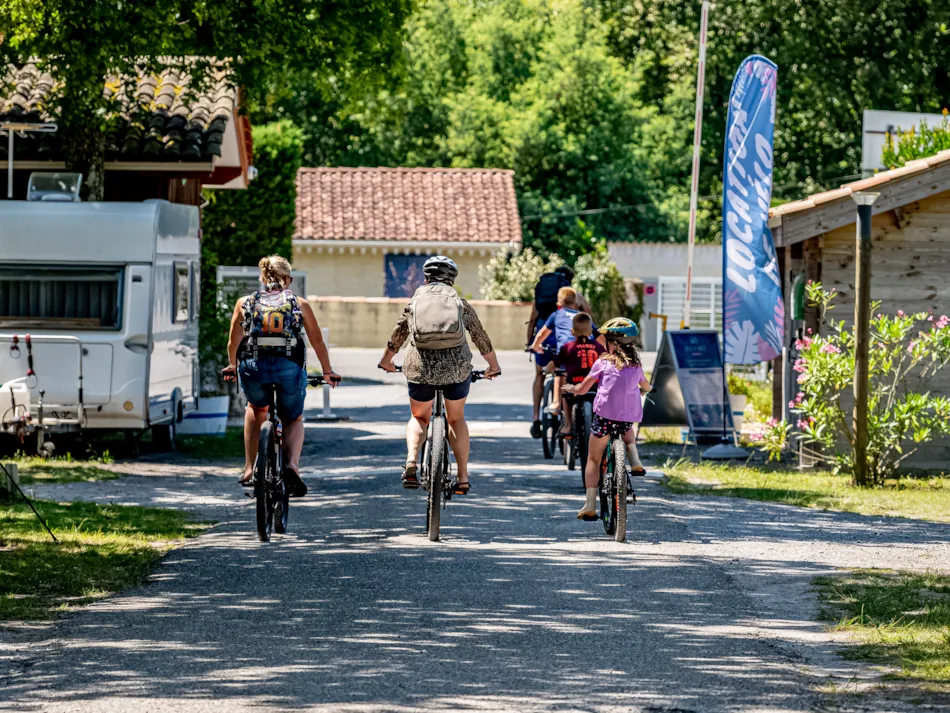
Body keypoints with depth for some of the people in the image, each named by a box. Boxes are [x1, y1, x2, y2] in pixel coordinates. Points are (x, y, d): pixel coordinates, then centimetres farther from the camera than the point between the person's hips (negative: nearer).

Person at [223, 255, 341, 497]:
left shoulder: (245, 303, 15)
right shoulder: (299, 304, 13)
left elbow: (233, 342, 22)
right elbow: (318, 342, 19)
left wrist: (232, 365, 41)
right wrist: (328, 372, 33)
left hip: (253, 368, 1)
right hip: (289, 368, -1)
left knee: (255, 410, 33)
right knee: (294, 420, 23)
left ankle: (249, 470, 28)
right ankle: (292, 465, -6)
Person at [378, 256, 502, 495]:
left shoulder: (415, 301, 14)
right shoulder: (460, 303, 14)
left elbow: (397, 336, 23)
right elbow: (481, 338, 20)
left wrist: (386, 361, 41)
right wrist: (493, 367, 36)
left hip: (419, 367, 0)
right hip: (457, 367, 0)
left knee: (419, 418, 21)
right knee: (456, 419, 21)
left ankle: (411, 462, -6)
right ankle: (462, 478, 19)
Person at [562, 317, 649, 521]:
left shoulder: (603, 363, 0)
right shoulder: (635, 366, 12)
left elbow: (582, 390, 3)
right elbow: (646, 386, 33)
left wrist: (570, 388, 24)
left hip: (605, 415, -3)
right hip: (629, 417, 3)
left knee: (593, 460, 8)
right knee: (628, 432, 40)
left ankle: (590, 505, 1)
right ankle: (635, 461, 12)